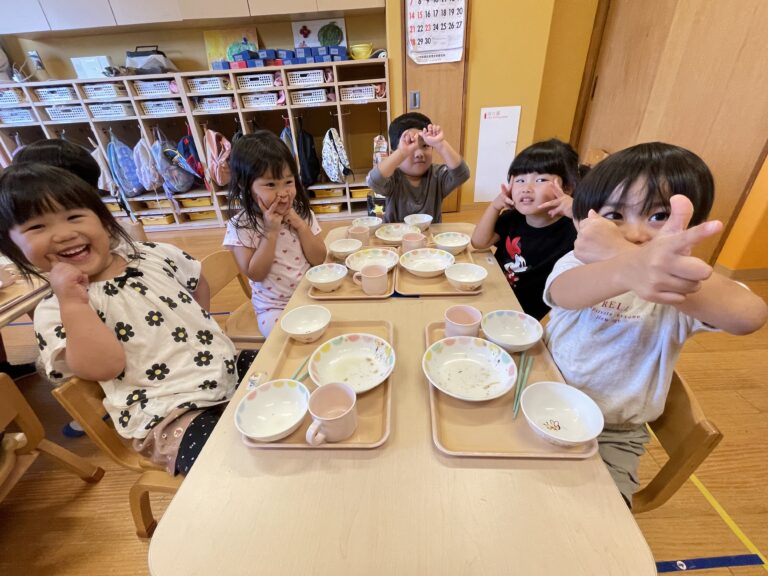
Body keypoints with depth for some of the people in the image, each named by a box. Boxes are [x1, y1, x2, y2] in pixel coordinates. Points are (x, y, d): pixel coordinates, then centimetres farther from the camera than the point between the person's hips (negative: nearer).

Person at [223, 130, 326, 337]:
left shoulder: (302, 213, -2)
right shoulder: (240, 226, -11)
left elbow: (319, 259, -5)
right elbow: (255, 274, -16)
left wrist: (300, 225, -17)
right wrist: (271, 231, -22)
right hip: (274, 308, -3)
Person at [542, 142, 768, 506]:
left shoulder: (681, 285, -14)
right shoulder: (578, 263, -13)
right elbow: (564, 293, -39)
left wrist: (622, 254, -50)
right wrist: (628, 269, -63)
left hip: (612, 433, 0)